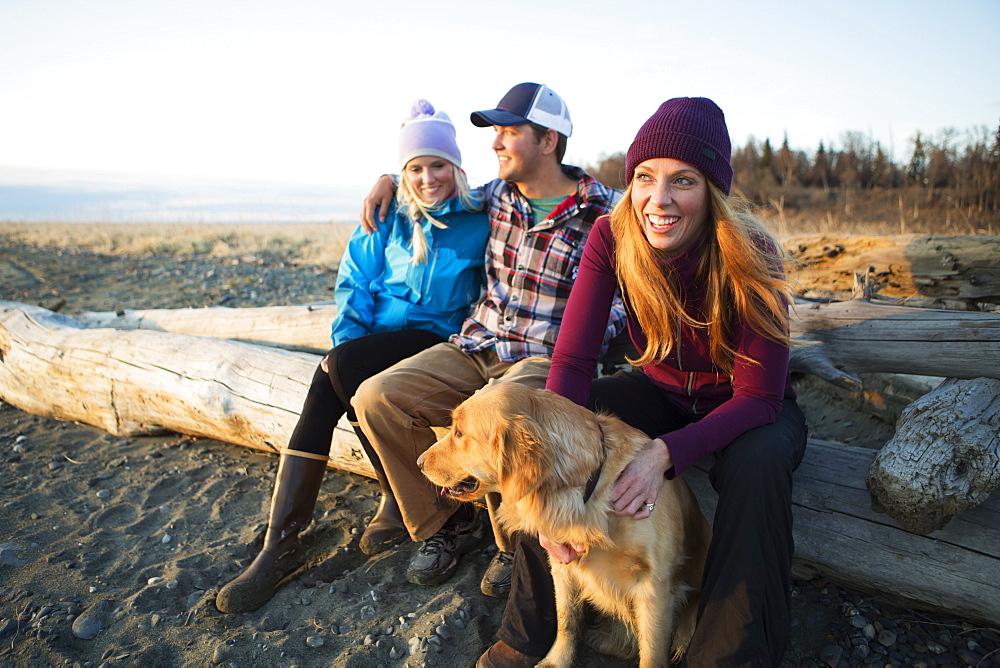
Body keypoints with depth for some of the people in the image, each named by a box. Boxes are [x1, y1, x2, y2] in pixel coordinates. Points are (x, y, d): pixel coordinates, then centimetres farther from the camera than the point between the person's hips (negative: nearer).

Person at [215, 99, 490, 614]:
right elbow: (354, 282, 9)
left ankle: (397, 496, -14)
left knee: (338, 369, -30)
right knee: (319, 402, -24)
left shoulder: (479, 220, -2)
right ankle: (280, 544, -18)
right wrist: (345, 339, -9)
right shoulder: (389, 215, 9)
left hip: (436, 338, -4)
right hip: (374, 336, 4)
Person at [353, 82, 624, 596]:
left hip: (546, 360, -5)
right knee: (376, 398, -14)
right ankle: (447, 524, 3)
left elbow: (621, 305, -4)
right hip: (474, 349, 6)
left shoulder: (603, 216, -4)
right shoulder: (496, 196, 12)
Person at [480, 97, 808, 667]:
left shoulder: (749, 256, -26)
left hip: (744, 406, -2)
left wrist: (666, 452, -42)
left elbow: (759, 397, -26)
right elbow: (573, 358, -24)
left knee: (757, 461, -37)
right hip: (661, 392, 3)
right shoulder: (613, 237, -19)